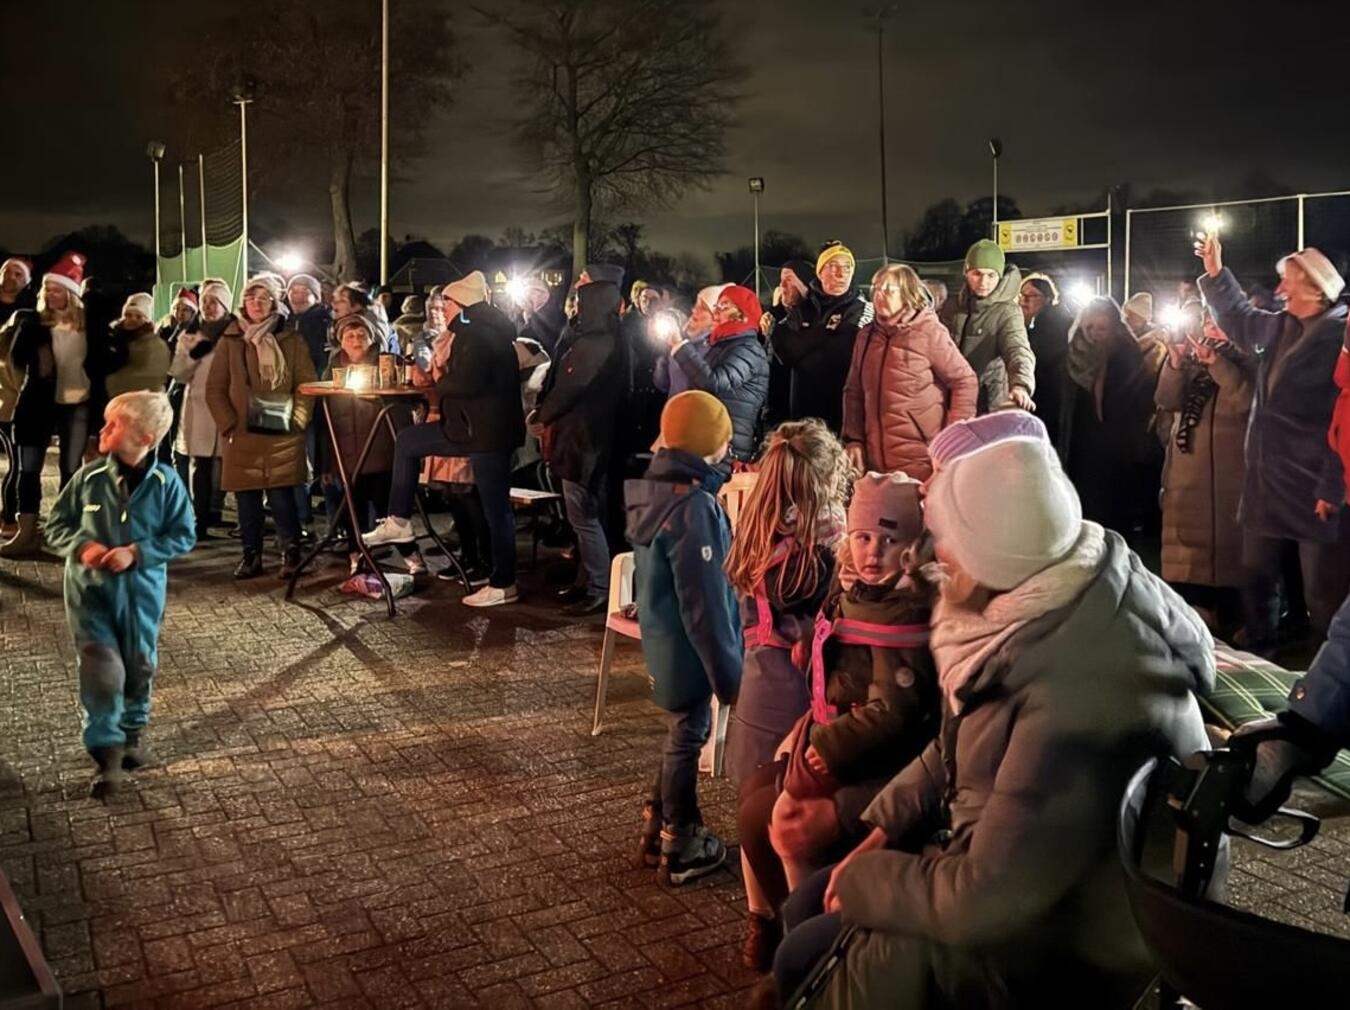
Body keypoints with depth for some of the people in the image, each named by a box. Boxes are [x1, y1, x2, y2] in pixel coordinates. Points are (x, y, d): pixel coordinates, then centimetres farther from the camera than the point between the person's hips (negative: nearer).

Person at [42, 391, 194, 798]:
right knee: (102, 669, -7)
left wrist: (136, 553, -18)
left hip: (142, 589, 0)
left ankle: (132, 731, 38)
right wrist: (82, 546, -17)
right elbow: (56, 525, 3)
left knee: (139, 665, 14)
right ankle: (106, 749, 3)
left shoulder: (166, 482, -11)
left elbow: (183, 536, -6)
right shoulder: (89, 477, -7)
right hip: (90, 588, 0)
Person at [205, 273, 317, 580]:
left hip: (282, 435, -1)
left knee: (281, 495, -6)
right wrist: (228, 426, -2)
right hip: (242, 435, 2)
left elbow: (307, 383, 5)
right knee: (247, 497, 5)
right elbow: (214, 388, 7)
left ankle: (291, 554, 7)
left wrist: (298, 421, -4)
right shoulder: (230, 340, 8)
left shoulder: (291, 340, 7)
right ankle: (251, 556, 15)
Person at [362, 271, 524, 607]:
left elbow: (467, 383, -27)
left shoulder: (473, 333, -15)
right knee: (408, 440, 16)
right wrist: (445, 372, 2)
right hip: (480, 426, 11)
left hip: (486, 431, -11)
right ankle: (399, 521, 18)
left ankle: (504, 584, 8)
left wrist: (439, 381, -7)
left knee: (495, 507, -2)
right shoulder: (490, 329, 16)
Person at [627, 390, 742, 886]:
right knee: (687, 738, 7)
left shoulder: (652, 489, 2)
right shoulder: (693, 507, -26)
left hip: (662, 639, 8)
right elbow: (705, 604, -25)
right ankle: (680, 851, 22)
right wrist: (728, 673, -19)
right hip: (688, 649, -8)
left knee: (682, 732, 23)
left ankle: (659, 825, 36)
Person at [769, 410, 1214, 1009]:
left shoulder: (1079, 698, -36)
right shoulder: (1052, 601, -7)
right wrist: (883, 824, 1)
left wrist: (860, 880, -13)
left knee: (810, 961, -7)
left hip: (1071, 936, -8)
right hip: (1015, 858, 8)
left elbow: (984, 899, -29)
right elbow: (960, 742, 9)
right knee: (805, 911, 10)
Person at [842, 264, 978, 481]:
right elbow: (854, 391, 15)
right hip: (876, 459, 5)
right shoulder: (866, 335, 11)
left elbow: (965, 382, -4)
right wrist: (853, 439, 7)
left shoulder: (929, 332, -5)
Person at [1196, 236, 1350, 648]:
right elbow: (1240, 319, 33)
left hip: (1315, 485, -8)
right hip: (1266, 477, 8)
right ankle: (1258, 651, 33)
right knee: (1257, 573, 18)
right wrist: (1215, 273, 25)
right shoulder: (1279, 326, 9)